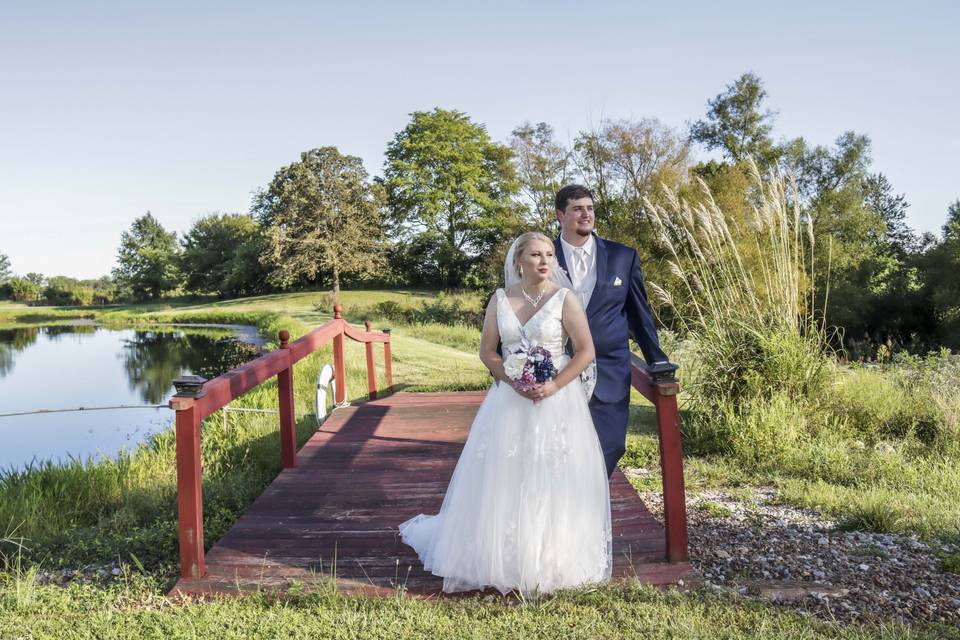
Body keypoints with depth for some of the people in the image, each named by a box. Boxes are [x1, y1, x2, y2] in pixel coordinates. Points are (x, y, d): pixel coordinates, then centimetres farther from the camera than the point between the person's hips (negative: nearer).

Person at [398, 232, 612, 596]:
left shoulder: (564, 299, -3)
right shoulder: (500, 299, 5)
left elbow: (586, 351, -5)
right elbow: (487, 351, 5)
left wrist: (553, 387, -16)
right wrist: (515, 381, -11)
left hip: (556, 399, -2)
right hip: (509, 401, 3)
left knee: (552, 482, 2)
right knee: (504, 481, 6)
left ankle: (554, 560, 17)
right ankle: (503, 558, 23)